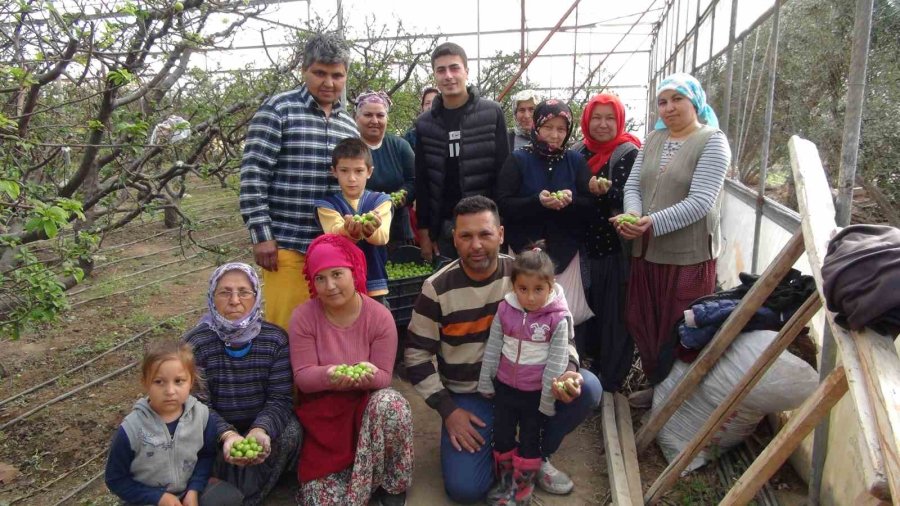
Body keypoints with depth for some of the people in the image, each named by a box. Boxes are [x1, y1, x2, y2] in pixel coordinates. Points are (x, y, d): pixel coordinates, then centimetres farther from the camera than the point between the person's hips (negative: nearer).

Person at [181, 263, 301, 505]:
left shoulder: (276, 339, -11)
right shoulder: (194, 344, -14)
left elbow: (280, 398, -15)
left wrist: (261, 429, -37)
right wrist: (227, 435, -39)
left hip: (262, 424, 2)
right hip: (217, 431, -1)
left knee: (290, 432, -27)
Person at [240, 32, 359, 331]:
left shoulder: (349, 124, 13)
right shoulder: (277, 111, -4)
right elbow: (253, 176, -9)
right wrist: (261, 235, -13)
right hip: (287, 244, -5)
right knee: (285, 328, 0)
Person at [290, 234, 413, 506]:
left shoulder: (379, 316, -12)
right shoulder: (303, 317, -11)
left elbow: (383, 377, -11)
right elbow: (302, 376, -13)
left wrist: (368, 374, -36)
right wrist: (330, 375, -36)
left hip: (367, 402, 0)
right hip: (322, 409, 0)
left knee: (391, 404, -38)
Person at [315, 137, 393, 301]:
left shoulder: (380, 200, 2)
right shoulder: (327, 204, 0)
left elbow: (383, 236, -17)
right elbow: (335, 234, -20)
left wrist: (371, 230, -40)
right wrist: (348, 231, -44)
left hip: (373, 285, 1)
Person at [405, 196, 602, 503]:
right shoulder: (437, 289, -13)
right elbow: (417, 354, -4)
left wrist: (567, 370, -21)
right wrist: (447, 409, -9)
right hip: (468, 396, -2)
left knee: (588, 388, -21)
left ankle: (536, 454, 6)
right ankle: (495, 443, 18)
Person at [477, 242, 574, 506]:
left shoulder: (557, 318, -19)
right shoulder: (505, 309, -9)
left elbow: (556, 361, -15)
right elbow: (492, 347, 0)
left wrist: (548, 398, -11)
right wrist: (485, 382, 5)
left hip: (536, 392, -3)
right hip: (505, 386, 4)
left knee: (530, 440, 12)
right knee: (502, 436, 16)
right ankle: (505, 483, 37)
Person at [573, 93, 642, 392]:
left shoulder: (628, 153, -8)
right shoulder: (579, 151, 9)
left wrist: (604, 191, -35)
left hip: (616, 248, -5)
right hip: (586, 245, 6)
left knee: (614, 312, 2)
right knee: (589, 308, 15)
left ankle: (611, 378, 17)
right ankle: (594, 364, 34)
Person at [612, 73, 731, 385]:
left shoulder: (712, 141, -7)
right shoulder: (653, 139, 13)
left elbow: (700, 202, -17)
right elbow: (633, 185, 9)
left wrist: (653, 223, -27)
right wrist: (632, 214, -13)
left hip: (688, 256, -6)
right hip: (646, 252, 6)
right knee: (643, 325, 14)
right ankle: (655, 384, 35)